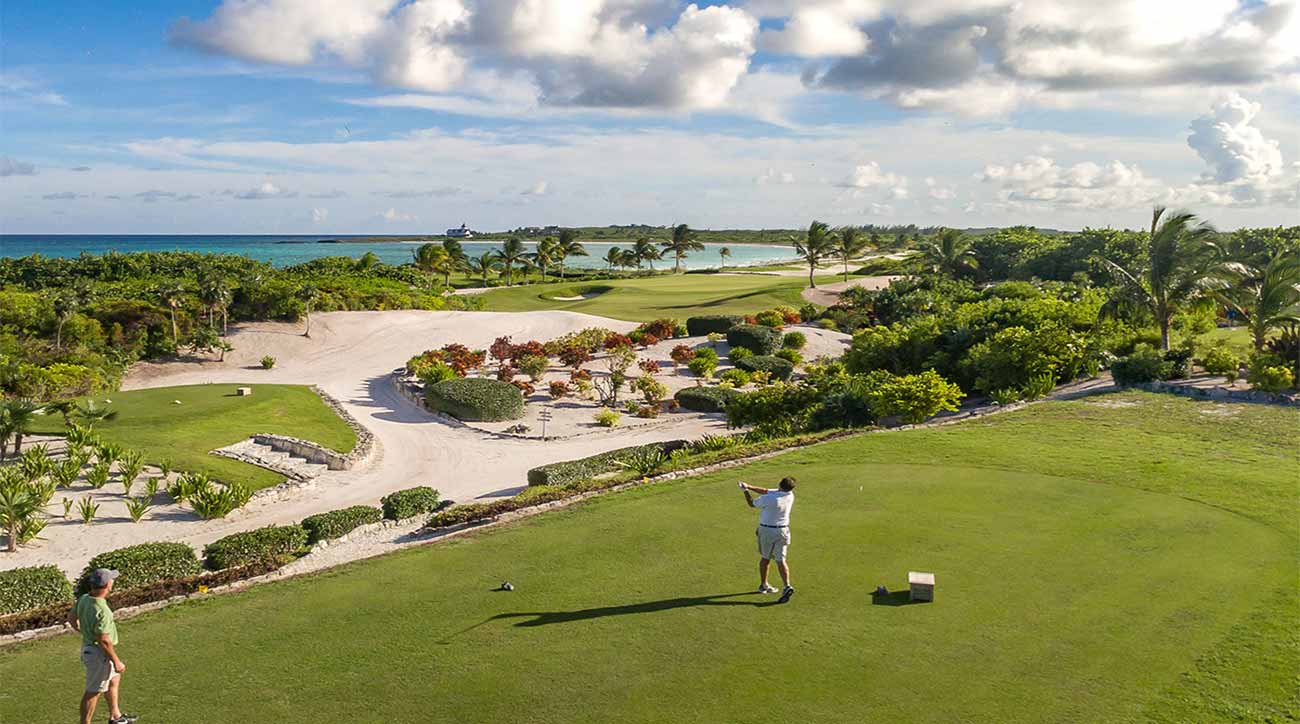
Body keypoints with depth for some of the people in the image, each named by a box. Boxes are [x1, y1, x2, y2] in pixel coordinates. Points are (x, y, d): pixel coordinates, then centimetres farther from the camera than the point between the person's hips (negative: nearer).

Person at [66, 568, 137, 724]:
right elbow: (104, 641, -28)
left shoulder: (84, 599, -7)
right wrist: (116, 661, -17)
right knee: (93, 692, 7)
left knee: (114, 679, 26)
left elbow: (71, 617, 10)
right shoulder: (101, 611, -33)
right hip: (99, 654, -10)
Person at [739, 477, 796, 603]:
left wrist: (745, 490, 12)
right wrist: (749, 486, -1)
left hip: (767, 531, -3)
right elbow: (766, 491, 1)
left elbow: (752, 503, -2)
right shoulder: (790, 496, -5)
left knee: (765, 558, 15)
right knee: (780, 560, 4)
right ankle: (787, 586, -12)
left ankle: (763, 585, 28)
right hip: (782, 531, 3)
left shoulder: (768, 499, -20)